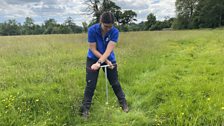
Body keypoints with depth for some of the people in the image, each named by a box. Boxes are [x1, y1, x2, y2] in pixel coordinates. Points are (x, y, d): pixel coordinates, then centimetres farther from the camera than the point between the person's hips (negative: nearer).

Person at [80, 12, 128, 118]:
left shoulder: (115, 32, -20)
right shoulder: (92, 30, -22)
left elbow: (108, 50, -27)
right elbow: (93, 49, -19)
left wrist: (99, 63, -39)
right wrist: (106, 61, -22)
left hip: (109, 59, 1)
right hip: (93, 59, -1)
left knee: (115, 83, 9)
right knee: (90, 85, -2)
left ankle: (123, 103, 28)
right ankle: (85, 108, 13)